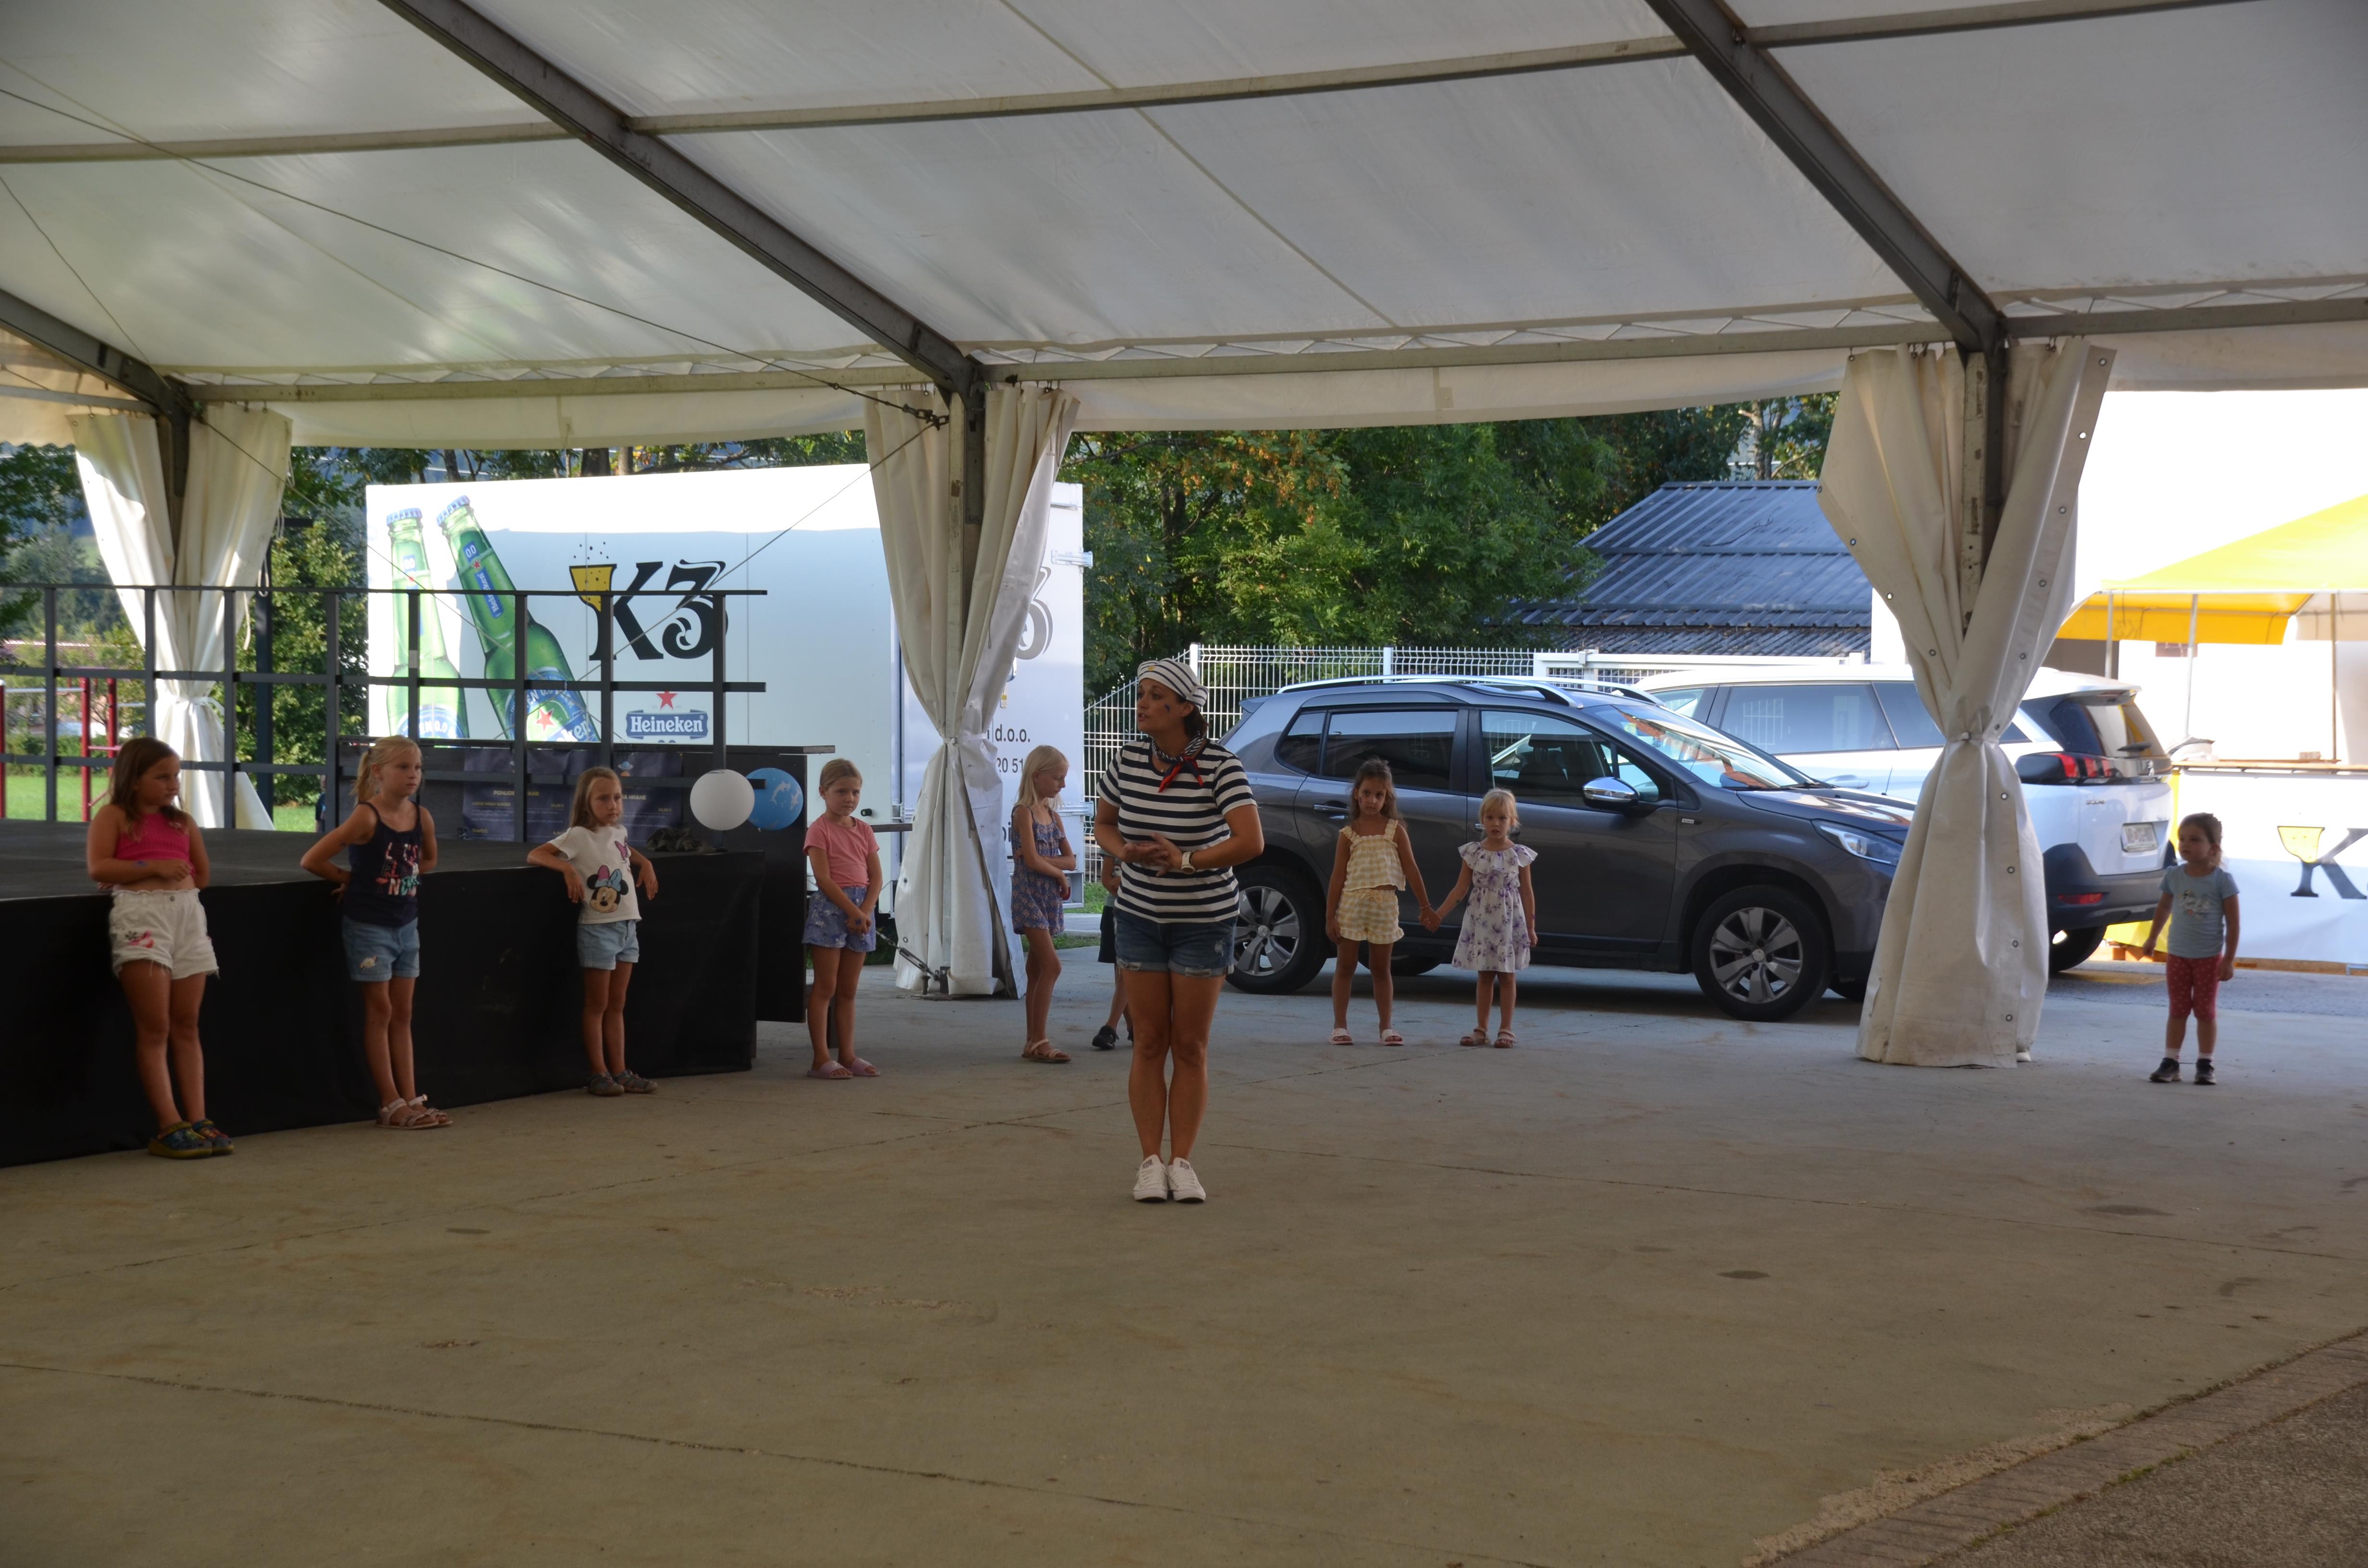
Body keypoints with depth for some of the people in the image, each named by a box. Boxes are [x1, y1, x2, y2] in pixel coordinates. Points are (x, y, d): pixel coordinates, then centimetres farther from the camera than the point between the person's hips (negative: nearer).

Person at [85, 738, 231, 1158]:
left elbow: (203, 873, 25)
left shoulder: (181, 821, 19)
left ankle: (198, 1121, 3)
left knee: (186, 1026, 4)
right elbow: (98, 868, -8)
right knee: (155, 1028, -6)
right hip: (139, 913, -5)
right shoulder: (113, 816, 5)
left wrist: (183, 882, 10)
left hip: (187, 913, 5)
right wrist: (153, 868, -12)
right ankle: (170, 1127, -7)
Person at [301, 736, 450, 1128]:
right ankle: (391, 1105, 5)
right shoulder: (366, 818, -17)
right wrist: (351, 879, -5)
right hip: (369, 926, -5)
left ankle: (410, 1100, 12)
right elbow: (312, 860, -17)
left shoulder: (422, 817, -1)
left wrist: (404, 877, 2)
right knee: (380, 1012, 2)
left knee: (402, 1014, 9)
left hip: (406, 925, 6)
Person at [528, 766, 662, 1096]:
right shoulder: (579, 837, -10)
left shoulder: (618, 832, 9)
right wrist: (568, 868, -28)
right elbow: (535, 855, -16)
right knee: (597, 1006, 1)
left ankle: (619, 1072, 15)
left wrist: (645, 863, 16)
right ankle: (600, 1074, 6)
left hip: (628, 927, 7)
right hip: (597, 929, -6)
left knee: (616, 1006, 11)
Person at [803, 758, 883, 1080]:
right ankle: (821, 1059, -4)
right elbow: (824, 878, -14)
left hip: (862, 910, 6)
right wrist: (853, 911, -18)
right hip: (831, 908, -6)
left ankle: (847, 1055, 13)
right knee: (826, 988, -5)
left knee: (848, 990, 10)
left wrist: (865, 911, -9)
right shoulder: (820, 829, -6)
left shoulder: (864, 830, 12)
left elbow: (876, 877, 7)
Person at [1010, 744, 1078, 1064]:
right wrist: (1059, 873, -2)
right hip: (1029, 895, -8)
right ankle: (1039, 1041, -14)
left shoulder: (1053, 815, 14)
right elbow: (1033, 862, -17)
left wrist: (1043, 860, -10)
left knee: (1037, 970, 9)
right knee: (1052, 965, -16)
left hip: (1050, 899, 8)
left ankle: (1034, 1042, 11)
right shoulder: (1024, 812, -9)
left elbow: (1071, 861, 7)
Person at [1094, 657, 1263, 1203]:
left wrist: (1184, 861, -25)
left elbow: (1251, 843, -26)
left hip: (1204, 920, -3)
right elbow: (1103, 825, 10)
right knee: (1150, 1043, 3)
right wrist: (1127, 852, -11)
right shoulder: (1128, 761, -5)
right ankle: (1150, 1163, 8)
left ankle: (1182, 1163, 10)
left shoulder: (1220, 766, -17)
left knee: (1191, 1046, 3)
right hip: (1140, 916, 3)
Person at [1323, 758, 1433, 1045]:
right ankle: (1340, 1026, 8)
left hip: (1384, 905, 1)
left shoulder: (1395, 830, 3)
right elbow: (1338, 877, 2)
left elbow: (1411, 870, 4)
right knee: (1345, 966, 4)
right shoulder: (1348, 834, 2)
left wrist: (1425, 907, 4)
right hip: (1352, 903, 0)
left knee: (1381, 968, 8)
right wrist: (1330, 916, -1)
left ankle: (1386, 1027, 12)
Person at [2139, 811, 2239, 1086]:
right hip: (2178, 956, 3)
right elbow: (2163, 908, 15)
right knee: (2178, 1010, 7)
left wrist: (2229, 960, -11)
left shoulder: (2222, 880, -12)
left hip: (2209, 958, -3)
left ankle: (2204, 1065, 12)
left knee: (2206, 1011, 5)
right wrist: (2151, 939, 21)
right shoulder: (2174, 876, -2)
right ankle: (2170, 1063, 9)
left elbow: (2232, 922, -9)